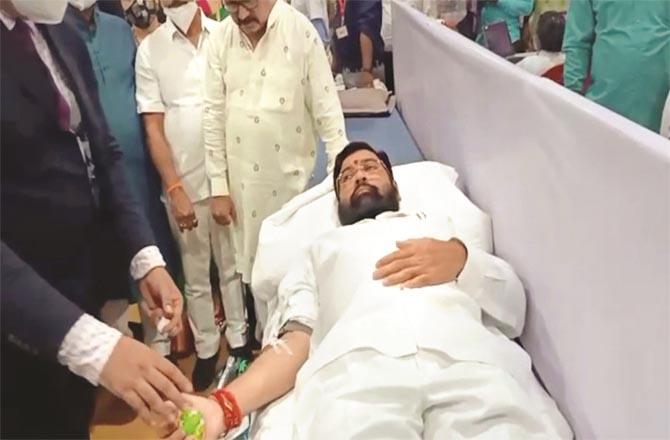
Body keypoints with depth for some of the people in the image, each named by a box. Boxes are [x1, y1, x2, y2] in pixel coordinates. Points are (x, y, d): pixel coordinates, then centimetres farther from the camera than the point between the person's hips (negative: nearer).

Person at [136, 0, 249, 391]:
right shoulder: (150, 50, -1)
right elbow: (153, 128, -2)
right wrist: (175, 189, -8)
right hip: (185, 180, 0)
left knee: (234, 265, 13)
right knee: (195, 273, 12)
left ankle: (238, 340, 30)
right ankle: (206, 347, 28)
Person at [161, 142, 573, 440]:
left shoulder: (443, 224, 34)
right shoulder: (323, 248, 33)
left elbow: (514, 307, 21)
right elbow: (295, 339, 17)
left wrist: (462, 259, 0)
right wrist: (227, 404, -1)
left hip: (473, 359, 1)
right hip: (355, 367, 0)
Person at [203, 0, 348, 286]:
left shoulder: (300, 31, -11)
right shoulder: (220, 38, -3)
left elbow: (327, 109, -9)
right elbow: (214, 114, 1)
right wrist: (218, 187, 2)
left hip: (292, 174, -2)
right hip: (242, 178, 3)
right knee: (253, 267, 13)